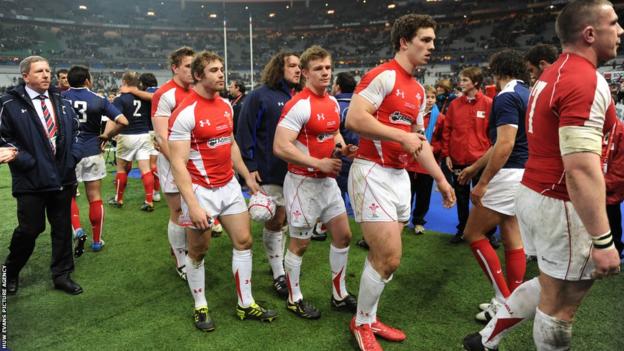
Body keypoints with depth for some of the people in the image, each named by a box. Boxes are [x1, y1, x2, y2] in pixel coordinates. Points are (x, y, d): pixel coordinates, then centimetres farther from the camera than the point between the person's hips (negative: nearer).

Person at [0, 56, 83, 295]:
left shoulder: (61, 101, 10)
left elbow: (75, 130, 16)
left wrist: (73, 156, 2)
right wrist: (26, 161, -13)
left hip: (63, 177, 5)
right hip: (31, 179, -4)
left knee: (63, 228, 10)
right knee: (30, 229, 2)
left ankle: (62, 274, 23)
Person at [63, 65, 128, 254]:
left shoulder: (60, 98, -2)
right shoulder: (98, 100, -5)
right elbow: (123, 121, -11)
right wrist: (106, 136, 3)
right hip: (92, 152, 0)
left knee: (69, 196, 15)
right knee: (95, 199, 9)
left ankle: (77, 230, -6)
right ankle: (97, 241, 17)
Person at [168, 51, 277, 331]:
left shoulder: (226, 105, 6)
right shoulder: (185, 113, -17)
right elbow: (178, 164, -20)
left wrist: (247, 176, 17)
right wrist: (193, 205, -25)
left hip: (229, 185, 7)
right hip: (201, 190, -7)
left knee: (243, 241, 9)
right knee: (198, 252, 8)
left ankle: (246, 305, 22)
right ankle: (200, 307, 28)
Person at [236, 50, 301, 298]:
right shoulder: (260, 96, -6)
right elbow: (246, 132, -8)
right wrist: (250, 166, -13)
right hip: (269, 172, -5)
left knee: (283, 219, 15)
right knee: (275, 221, 1)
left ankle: (279, 262, 33)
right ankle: (278, 276, 13)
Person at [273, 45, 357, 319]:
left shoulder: (333, 102, 8)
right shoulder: (299, 105, -19)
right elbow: (280, 147, -25)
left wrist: (343, 147, 2)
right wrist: (319, 163, -24)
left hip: (328, 181, 8)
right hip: (303, 182, -8)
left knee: (343, 236, 13)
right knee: (299, 244, 5)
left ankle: (339, 295, 30)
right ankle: (294, 299, 26)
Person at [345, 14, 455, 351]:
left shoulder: (419, 90, 16)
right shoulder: (383, 75, -11)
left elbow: (419, 140, 21)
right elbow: (354, 118, -23)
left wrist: (440, 179, 19)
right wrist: (402, 136, -19)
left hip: (399, 176, 9)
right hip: (372, 173, -8)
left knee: (383, 256, 13)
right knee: (389, 258, -7)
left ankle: (369, 319, 30)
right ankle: (361, 323, 15)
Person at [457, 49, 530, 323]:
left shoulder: (507, 97, -14)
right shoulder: (527, 94, 16)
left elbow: (505, 145, -23)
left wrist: (482, 182, -19)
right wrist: (474, 167, 25)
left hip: (510, 174, -9)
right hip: (525, 174, 9)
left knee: (473, 234, 1)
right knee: (512, 239, 13)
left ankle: (504, 300, 5)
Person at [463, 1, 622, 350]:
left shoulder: (552, 75, 12)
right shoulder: (588, 82, -19)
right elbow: (581, 170, -27)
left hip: (535, 194, 10)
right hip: (560, 204, -10)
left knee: (550, 286, 24)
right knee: (560, 302, 8)